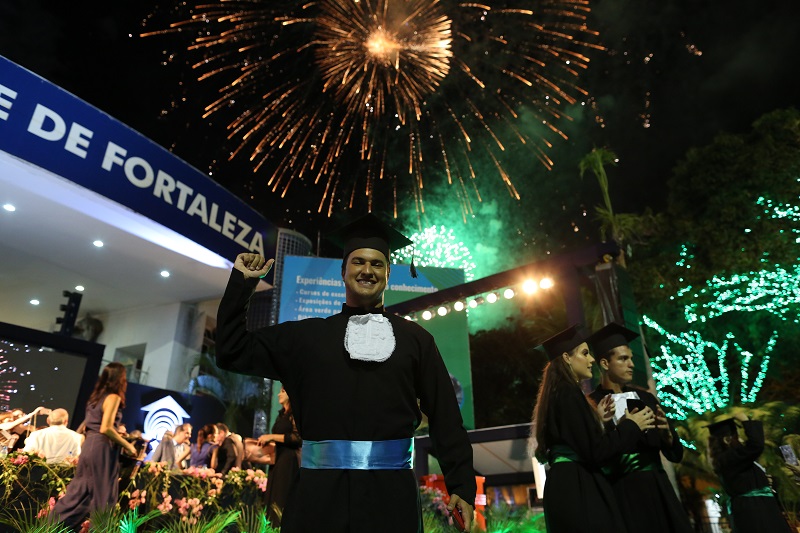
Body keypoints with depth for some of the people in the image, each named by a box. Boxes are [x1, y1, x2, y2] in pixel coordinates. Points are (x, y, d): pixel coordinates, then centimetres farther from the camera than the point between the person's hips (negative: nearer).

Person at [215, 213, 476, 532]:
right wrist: (241, 281, 5)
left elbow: (445, 415, 3)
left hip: (391, 490, -1)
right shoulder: (306, 335, 9)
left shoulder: (414, 338, 6)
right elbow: (233, 352, 9)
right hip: (320, 489, 1)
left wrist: (461, 484, -4)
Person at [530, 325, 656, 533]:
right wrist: (631, 426, -4)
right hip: (577, 488, -10)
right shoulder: (569, 394, -13)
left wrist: (599, 421, 20)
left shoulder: (559, 393, 16)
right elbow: (594, 451, -17)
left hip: (565, 485, 10)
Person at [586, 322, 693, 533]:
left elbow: (676, 454, 11)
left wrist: (665, 430, -10)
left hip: (658, 489, 5)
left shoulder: (645, 397, 11)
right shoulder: (592, 403, -6)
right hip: (625, 495, -5)